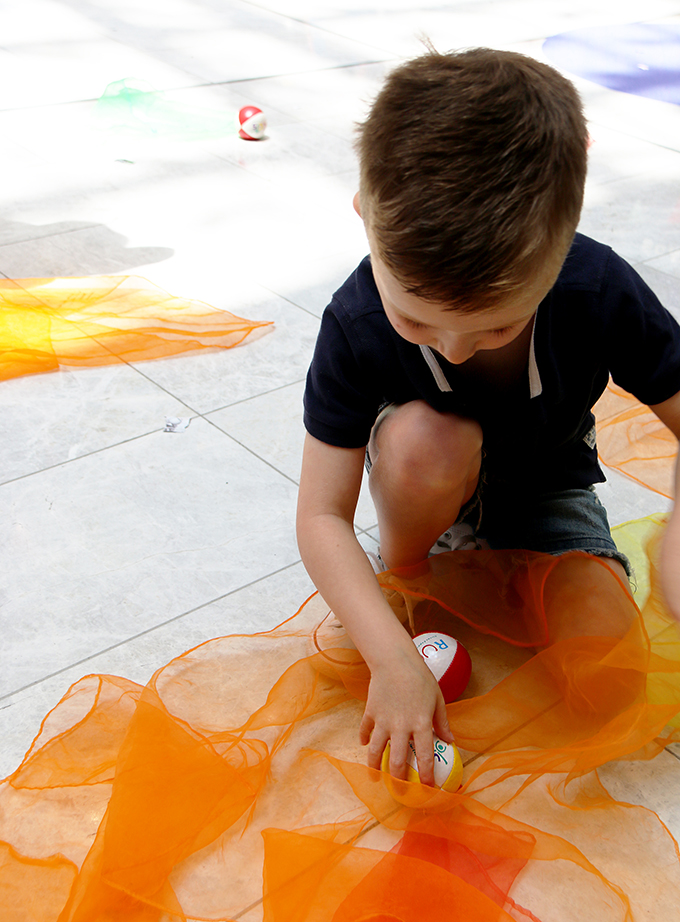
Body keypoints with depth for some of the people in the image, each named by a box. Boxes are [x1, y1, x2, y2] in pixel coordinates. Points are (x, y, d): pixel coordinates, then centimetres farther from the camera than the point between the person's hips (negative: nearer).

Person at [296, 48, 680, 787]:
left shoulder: (601, 294, -30)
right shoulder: (355, 327, -31)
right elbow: (322, 515, -28)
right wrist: (393, 658, -39)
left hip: (544, 483, 1)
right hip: (430, 479, 0)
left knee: (601, 635, -23)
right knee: (424, 438, -37)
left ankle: (479, 561, 7)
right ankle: (404, 575, -5)